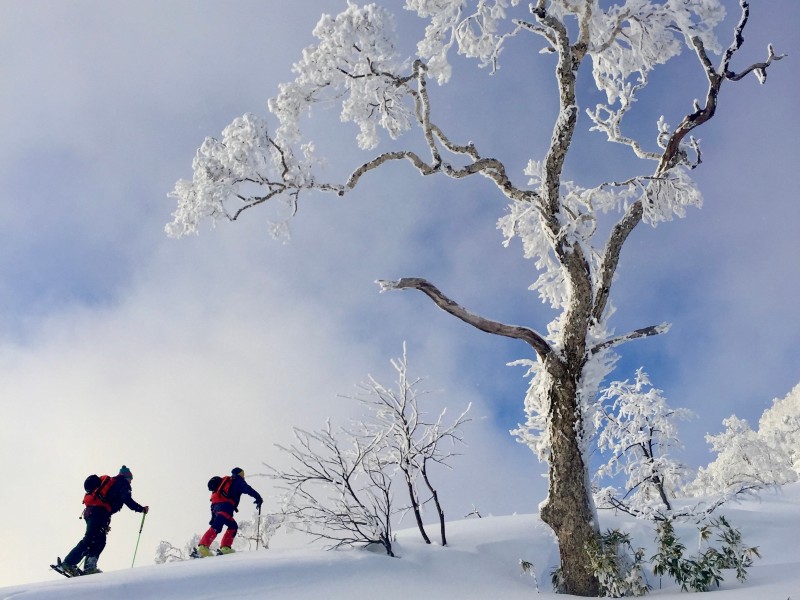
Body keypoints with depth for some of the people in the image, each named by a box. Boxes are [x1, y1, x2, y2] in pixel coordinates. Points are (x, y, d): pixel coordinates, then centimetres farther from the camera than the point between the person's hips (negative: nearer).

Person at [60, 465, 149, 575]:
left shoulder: (110, 481, 32)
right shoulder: (123, 483, 7)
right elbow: (127, 499, -8)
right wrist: (142, 509, 2)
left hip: (90, 511, 9)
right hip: (100, 513, -9)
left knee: (100, 541, 7)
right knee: (90, 540, -15)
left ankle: (89, 567, -6)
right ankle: (68, 563, -22)